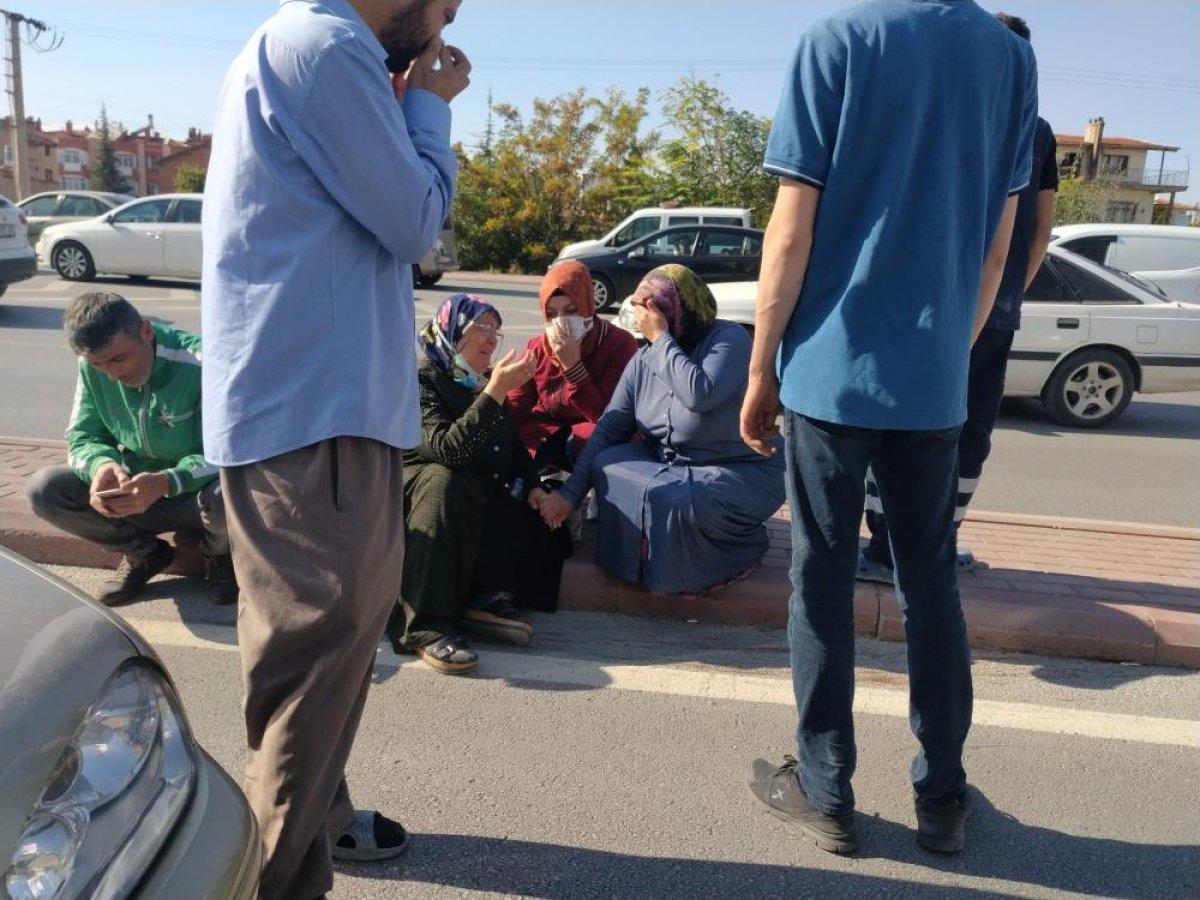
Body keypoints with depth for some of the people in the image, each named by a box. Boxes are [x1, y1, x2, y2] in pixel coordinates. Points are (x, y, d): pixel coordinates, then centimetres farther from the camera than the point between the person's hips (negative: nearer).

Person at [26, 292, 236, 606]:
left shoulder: (200, 364, -24)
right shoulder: (91, 368, -7)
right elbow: (81, 438, -3)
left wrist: (166, 482, -41)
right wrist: (101, 465, -28)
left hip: (196, 494, -4)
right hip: (136, 492, 5)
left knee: (226, 498, -39)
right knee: (43, 488, -16)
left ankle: (218, 554, 0)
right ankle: (144, 552, 5)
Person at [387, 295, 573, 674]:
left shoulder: (485, 382, 13)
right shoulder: (424, 379, -11)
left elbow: (515, 445, 20)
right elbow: (445, 449, -28)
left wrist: (533, 486, 1)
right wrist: (495, 392, -30)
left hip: (483, 500, 7)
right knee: (442, 480, -38)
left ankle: (487, 598, -23)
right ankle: (426, 625, -42)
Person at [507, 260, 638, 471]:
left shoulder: (620, 343, -12)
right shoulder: (536, 349, 1)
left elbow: (607, 417, -17)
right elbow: (514, 408, -2)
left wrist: (572, 365, -24)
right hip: (547, 433, 4)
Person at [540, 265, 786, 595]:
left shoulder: (729, 339, -17)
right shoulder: (644, 360, 1)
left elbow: (701, 394, -36)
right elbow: (608, 428, -2)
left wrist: (660, 337, -25)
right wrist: (570, 493, -9)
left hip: (744, 473, -6)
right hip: (673, 464, 6)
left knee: (667, 498, -32)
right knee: (603, 465, -12)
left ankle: (741, 547, -3)